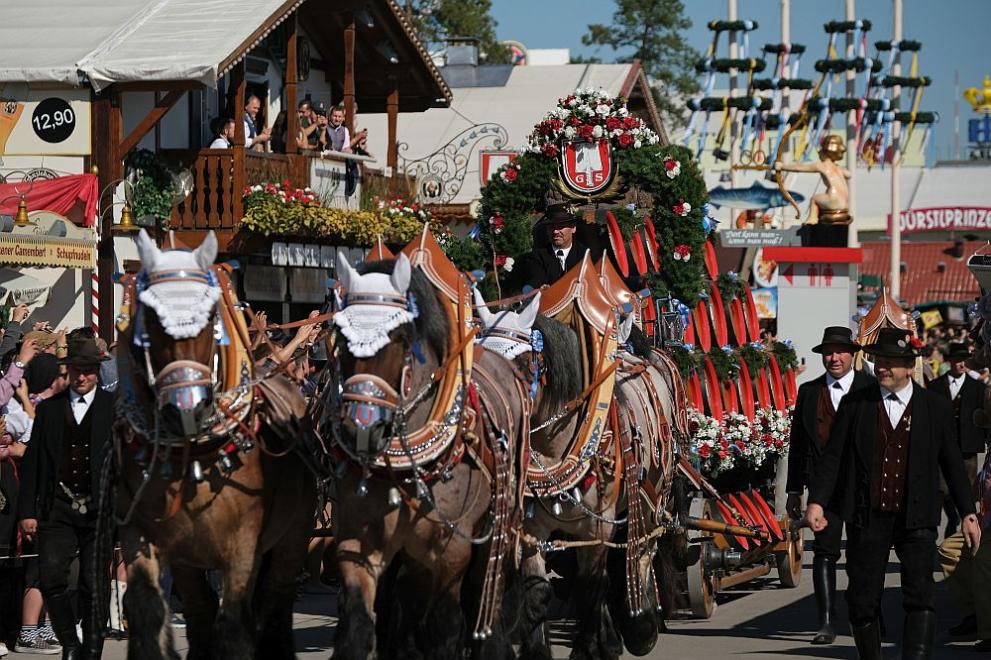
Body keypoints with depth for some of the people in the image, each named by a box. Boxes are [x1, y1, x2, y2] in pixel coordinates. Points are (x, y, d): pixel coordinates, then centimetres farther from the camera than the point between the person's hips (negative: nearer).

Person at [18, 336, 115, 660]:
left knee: (95, 584, 0)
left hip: (99, 509, -1)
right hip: (58, 508, 1)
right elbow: (33, 461, 10)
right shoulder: (48, 408, 11)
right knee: (51, 575, -11)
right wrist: (27, 511, 3)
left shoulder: (115, 407, 6)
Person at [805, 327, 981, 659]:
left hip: (916, 521, -1)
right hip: (867, 519, 1)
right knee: (862, 602, 4)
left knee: (920, 596, -14)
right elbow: (832, 455, 3)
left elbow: (952, 463, 10)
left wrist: (968, 513, 9)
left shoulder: (935, 407, 4)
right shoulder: (855, 404, 4)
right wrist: (816, 501, -8)